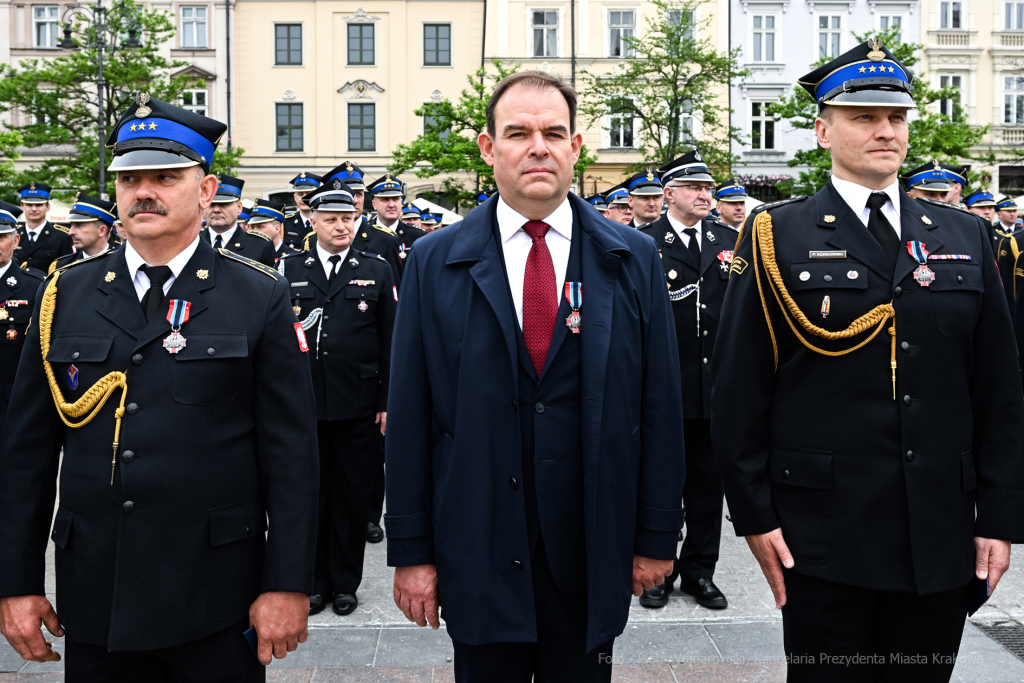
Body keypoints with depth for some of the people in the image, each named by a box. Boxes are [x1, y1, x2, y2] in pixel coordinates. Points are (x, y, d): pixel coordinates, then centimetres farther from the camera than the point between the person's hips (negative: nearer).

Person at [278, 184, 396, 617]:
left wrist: (388, 401, -1)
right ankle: (314, 581, 24)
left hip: (358, 405, 0)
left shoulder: (378, 270, 5)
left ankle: (346, 583, 22)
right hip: (303, 403, 1)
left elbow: (390, 342, 4)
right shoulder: (289, 269, 7)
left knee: (352, 496, 8)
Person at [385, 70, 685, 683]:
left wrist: (658, 535, 1)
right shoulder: (435, 262, -1)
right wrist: (411, 550, -3)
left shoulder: (634, 259, 1)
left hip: (594, 549, 1)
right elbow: (410, 415, -2)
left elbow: (660, 403, 1)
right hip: (477, 549, 0)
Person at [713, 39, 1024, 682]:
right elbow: (739, 388, -5)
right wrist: (755, 514, -7)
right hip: (822, 539, -3)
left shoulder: (966, 236, 8)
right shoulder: (777, 236, -3)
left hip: (943, 539, 4)